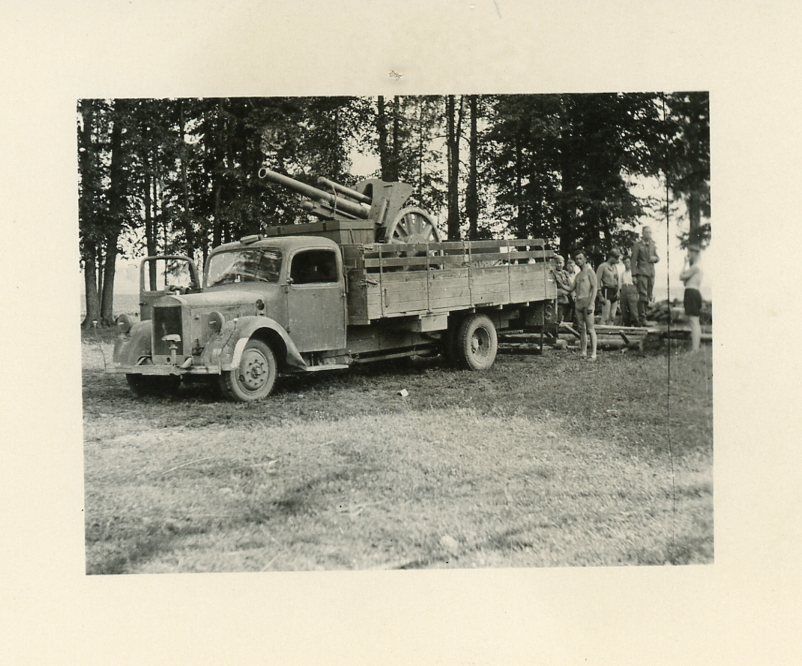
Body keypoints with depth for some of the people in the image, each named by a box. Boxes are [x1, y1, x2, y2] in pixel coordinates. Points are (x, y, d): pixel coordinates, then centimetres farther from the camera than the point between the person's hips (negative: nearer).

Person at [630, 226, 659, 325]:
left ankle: (642, 317, 13)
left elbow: (657, 258, 21)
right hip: (642, 273, -6)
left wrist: (655, 258, -5)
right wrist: (634, 275, -12)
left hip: (651, 273, 6)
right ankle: (642, 318, -12)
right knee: (642, 295, -13)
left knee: (649, 297, 5)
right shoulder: (637, 245, -2)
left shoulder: (653, 244, 14)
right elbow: (633, 260, -6)